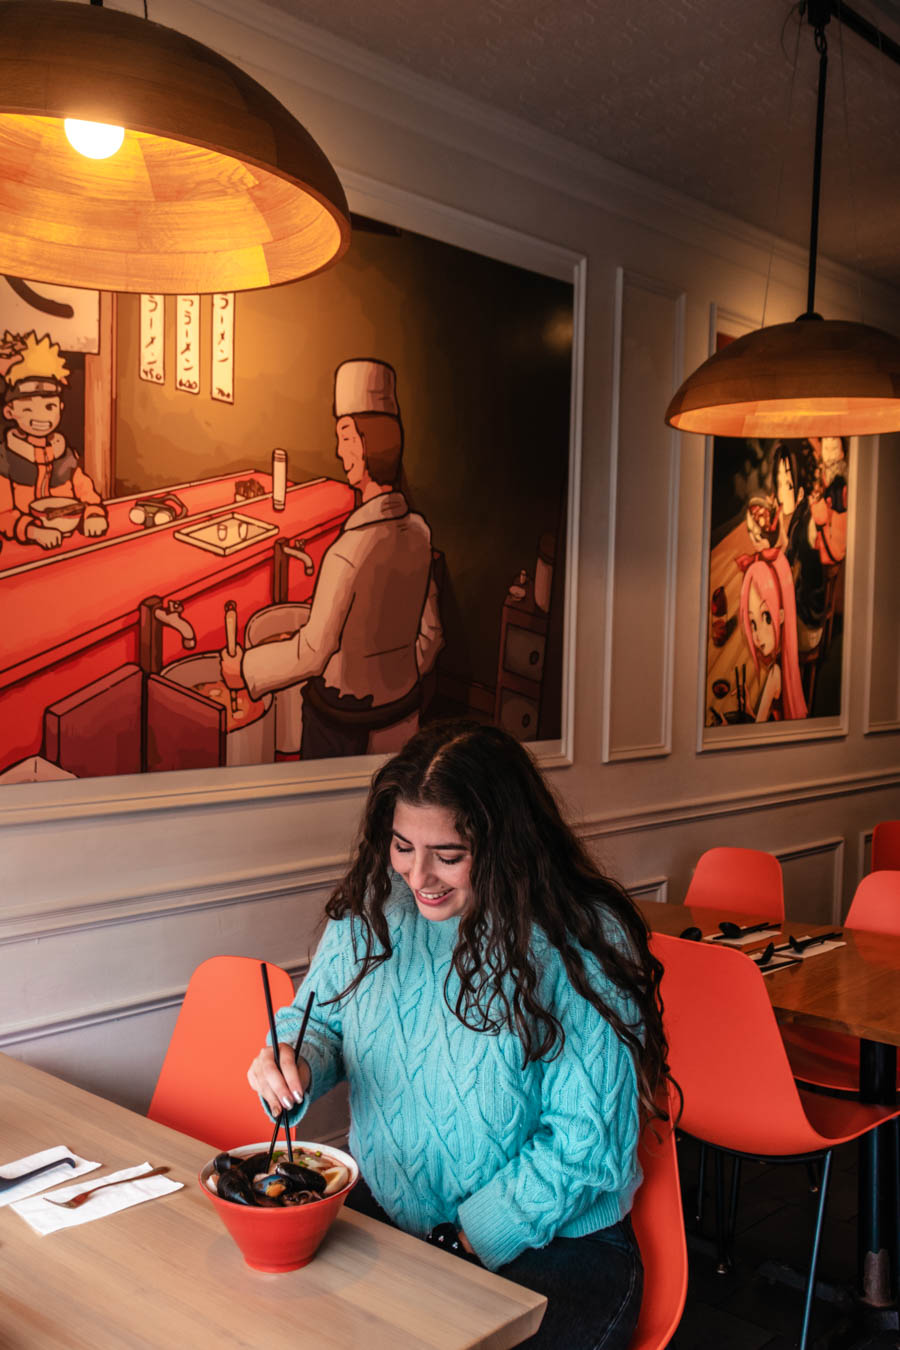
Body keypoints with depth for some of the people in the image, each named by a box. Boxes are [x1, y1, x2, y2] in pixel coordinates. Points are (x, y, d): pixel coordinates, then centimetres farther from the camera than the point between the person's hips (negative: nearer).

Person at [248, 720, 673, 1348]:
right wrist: (294, 1062, -11)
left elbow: (584, 1144, -16)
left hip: (552, 1244, -4)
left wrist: (474, 1238, -14)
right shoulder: (373, 905, -3)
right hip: (384, 1213, 4)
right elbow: (319, 1016, 12)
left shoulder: (585, 944, -18)